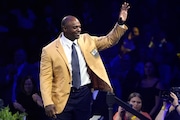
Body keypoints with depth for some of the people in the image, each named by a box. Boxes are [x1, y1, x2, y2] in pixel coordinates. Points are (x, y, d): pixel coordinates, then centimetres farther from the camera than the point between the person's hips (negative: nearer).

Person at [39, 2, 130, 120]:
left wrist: (121, 23, -6)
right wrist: (48, 103, -18)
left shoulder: (86, 40, 6)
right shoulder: (50, 50, -7)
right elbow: (45, 79, -8)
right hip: (64, 97, -4)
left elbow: (109, 40, 11)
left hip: (85, 94, 4)